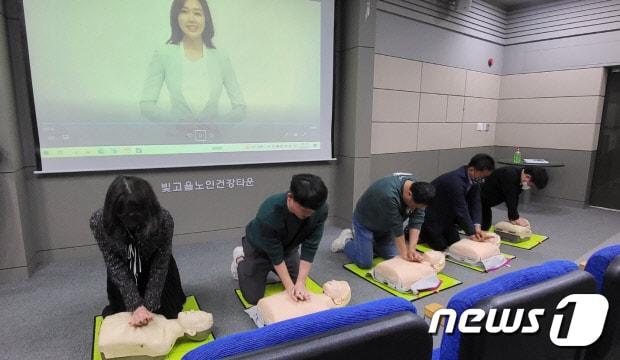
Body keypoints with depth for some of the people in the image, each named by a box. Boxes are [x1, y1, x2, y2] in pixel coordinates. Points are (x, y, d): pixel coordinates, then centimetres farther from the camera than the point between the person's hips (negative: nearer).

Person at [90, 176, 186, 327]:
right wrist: (136, 306, -30)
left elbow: (160, 266, -25)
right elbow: (115, 266, -25)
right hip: (123, 268, 1)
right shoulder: (99, 222, -32)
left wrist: (148, 306, -28)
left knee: (168, 312, 5)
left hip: (153, 265, -1)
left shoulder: (163, 220, -36)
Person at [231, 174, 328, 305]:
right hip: (260, 248, -4)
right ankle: (240, 259, 26)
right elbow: (275, 254, -29)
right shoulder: (268, 213, -42)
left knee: (299, 291, 11)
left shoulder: (320, 210, -32)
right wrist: (289, 286, -28)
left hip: (289, 247, 4)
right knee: (254, 297, -1)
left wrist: (300, 283, -30)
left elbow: (309, 249, -26)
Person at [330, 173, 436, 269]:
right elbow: (396, 226, -31)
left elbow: (417, 221, -17)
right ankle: (346, 241, 13)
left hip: (385, 224, 7)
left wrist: (411, 249, -24)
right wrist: (404, 252, -21)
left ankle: (370, 241, 22)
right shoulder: (388, 194, -40)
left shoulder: (419, 190, -18)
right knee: (365, 263, -12)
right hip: (365, 221, -7)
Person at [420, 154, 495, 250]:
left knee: (455, 243, 11)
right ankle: (418, 232, 15)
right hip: (430, 216, -9)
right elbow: (461, 210, -30)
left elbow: (475, 203, -8)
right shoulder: (455, 181, -35)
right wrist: (471, 233, -22)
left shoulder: (475, 179, -7)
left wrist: (477, 226, -20)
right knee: (440, 246, -4)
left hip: (446, 215, 9)